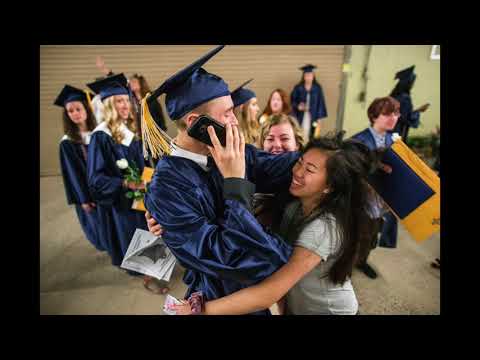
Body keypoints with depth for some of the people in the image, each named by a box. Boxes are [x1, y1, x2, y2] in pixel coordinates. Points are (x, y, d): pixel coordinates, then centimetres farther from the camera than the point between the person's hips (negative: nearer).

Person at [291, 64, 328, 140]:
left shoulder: (317, 88, 3)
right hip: (300, 117, -1)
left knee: (309, 136, -1)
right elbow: (292, 100, 4)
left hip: (312, 118, 1)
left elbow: (320, 103, 4)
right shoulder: (298, 88, -1)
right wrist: (298, 106, -17)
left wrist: (319, 118, -1)